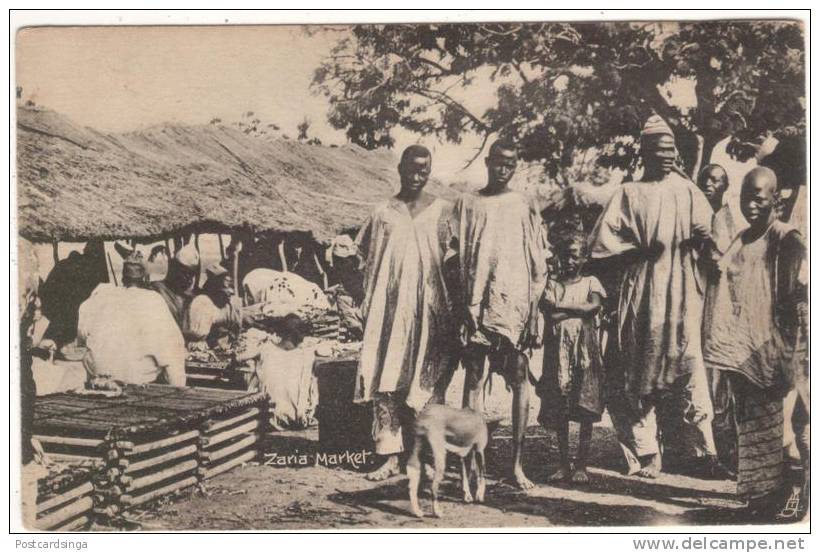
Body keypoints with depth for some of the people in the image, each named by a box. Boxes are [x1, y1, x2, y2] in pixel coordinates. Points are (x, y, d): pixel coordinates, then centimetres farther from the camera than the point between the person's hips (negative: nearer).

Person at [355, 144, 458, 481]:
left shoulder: (442, 211, 6)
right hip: (388, 310, 2)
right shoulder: (382, 213, 11)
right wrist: (368, 308, 9)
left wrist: (451, 310, -2)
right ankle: (390, 456, 2)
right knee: (385, 380, -2)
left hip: (429, 309, -2)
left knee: (426, 381, -1)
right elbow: (369, 262, 16)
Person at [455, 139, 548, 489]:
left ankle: (517, 463, 4)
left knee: (519, 380, -1)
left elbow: (538, 262, 8)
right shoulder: (467, 204, 10)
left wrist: (533, 308, -1)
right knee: (473, 377, -4)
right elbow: (459, 257, 7)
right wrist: (467, 304, -3)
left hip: (516, 300, 0)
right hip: (478, 300, 0)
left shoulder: (524, 205, 11)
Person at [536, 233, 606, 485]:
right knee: (559, 410, 3)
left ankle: (581, 464, 3)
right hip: (558, 350, 1)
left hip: (585, 351, -1)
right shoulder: (552, 283, 11)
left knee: (586, 407, -3)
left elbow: (595, 306, -10)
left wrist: (562, 306, -9)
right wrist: (579, 309, -12)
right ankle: (564, 464, 11)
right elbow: (550, 314, -5)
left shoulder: (591, 282, 9)